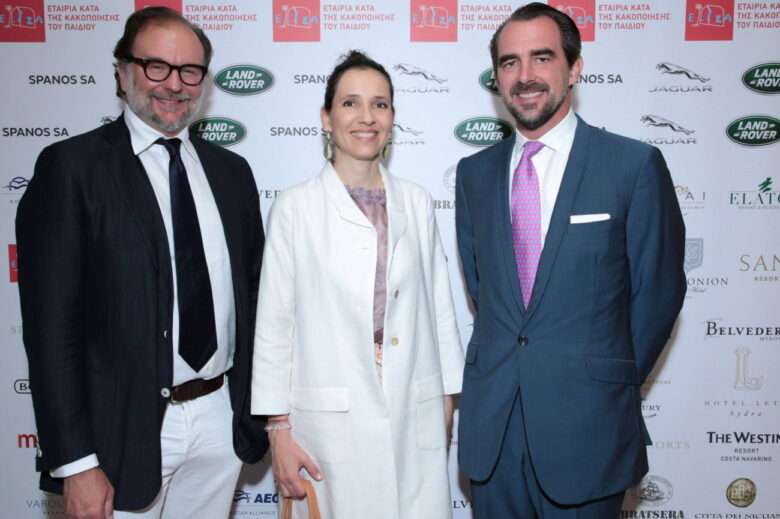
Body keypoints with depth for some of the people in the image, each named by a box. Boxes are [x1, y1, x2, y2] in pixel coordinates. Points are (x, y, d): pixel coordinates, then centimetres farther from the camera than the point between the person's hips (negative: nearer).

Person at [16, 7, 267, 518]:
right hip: (125, 428, -4)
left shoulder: (231, 170, 7)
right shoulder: (72, 166, -8)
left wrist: (260, 407, 9)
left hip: (220, 421, 4)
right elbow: (52, 323, -11)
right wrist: (75, 462, -13)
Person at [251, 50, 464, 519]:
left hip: (415, 417, 3)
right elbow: (274, 325, -2)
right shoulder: (295, 208, -3)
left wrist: (448, 401, 10)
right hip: (331, 422, -2)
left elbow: (439, 307, 9)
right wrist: (279, 428, -3)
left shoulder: (416, 203, 5)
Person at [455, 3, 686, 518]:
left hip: (585, 422, -3)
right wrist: (500, 361, 7)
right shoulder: (474, 172, 5)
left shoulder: (635, 165, -8)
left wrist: (615, 380, 3)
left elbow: (659, 289, -2)